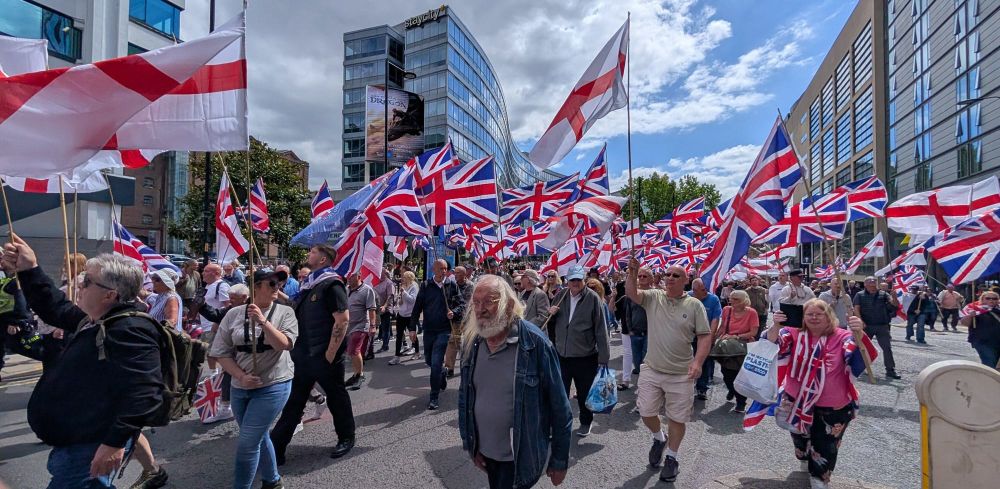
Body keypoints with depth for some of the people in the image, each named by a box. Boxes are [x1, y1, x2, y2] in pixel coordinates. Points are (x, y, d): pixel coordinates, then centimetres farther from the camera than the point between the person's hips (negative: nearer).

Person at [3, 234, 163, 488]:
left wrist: (115, 443, -35)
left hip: (90, 448, -11)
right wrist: (29, 270, 14)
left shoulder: (130, 331, -27)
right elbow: (56, 309, 24)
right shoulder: (95, 321, 6)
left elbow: (145, 392, -35)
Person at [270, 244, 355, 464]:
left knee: (336, 397, 9)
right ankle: (275, 448, 23)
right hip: (304, 354, 8)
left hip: (325, 356, -8)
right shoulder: (306, 284, 11)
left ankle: (347, 438, 29)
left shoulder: (331, 284, -14)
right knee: (294, 401, 13)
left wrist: (331, 353, -21)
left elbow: (342, 320, -21)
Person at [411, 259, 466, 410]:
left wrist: (454, 312, -18)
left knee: (436, 363, -7)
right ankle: (443, 373, 49)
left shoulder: (452, 285, -2)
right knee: (429, 360, 18)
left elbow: (462, 304, 2)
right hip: (428, 330, 3)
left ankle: (434, 398, 5)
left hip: (444, 330, -3)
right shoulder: (426, 286, 0)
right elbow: (417, 307, 0)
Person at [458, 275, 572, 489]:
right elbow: (465, 397, 7)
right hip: (485, 452, 5)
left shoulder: (534, 343, -21)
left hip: (520, 458, -5)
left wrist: (560, 461, -8)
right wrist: (470, 444, 8)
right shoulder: (474, 343, -5)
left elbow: (559, 407, -14)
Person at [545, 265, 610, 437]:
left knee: (584, 394, 15)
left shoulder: (593, 298, -10)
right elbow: (552, 324, 17)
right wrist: (551, 314, -6)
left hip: (585, 357, -3)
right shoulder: (560, 297, 4)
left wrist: (603, 357, -10)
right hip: (561, 355, 3)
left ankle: (586, 422, 38)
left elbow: (601, 330, -9)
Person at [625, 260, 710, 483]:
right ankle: (659, 439, 40)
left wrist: (698, 361, -17)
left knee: (677, 418, 9)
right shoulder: (654, 297, -1)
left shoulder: (694, 304, -4)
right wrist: (633, 271, -31)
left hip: (681, 373, -1)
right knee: (646, 413, 8)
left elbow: (705, 336, -4)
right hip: (651, 370, 2)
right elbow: (631, 293, -16)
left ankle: (671, 458, 32)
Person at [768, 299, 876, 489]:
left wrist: (859, 334, -48)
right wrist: (776, 326, -45)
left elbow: (861, 359, -29)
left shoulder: (841, 337, -13)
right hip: (798, 401, 2)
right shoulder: (794, 334, -10)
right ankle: (805, 459, 56)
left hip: (833, 406, -2)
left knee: (825, 446, 13)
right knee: (800, 438, 24)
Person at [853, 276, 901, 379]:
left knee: (887, 347, -1)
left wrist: (894, 296, -24)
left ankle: (890, 370, 5)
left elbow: (895, 304, -2)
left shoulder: (883, 294, 8)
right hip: (866, 326, -1)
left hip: (882, 326, 1)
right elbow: (856, 309, -5)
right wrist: (860, 321, -18)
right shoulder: (860, 295, 2)